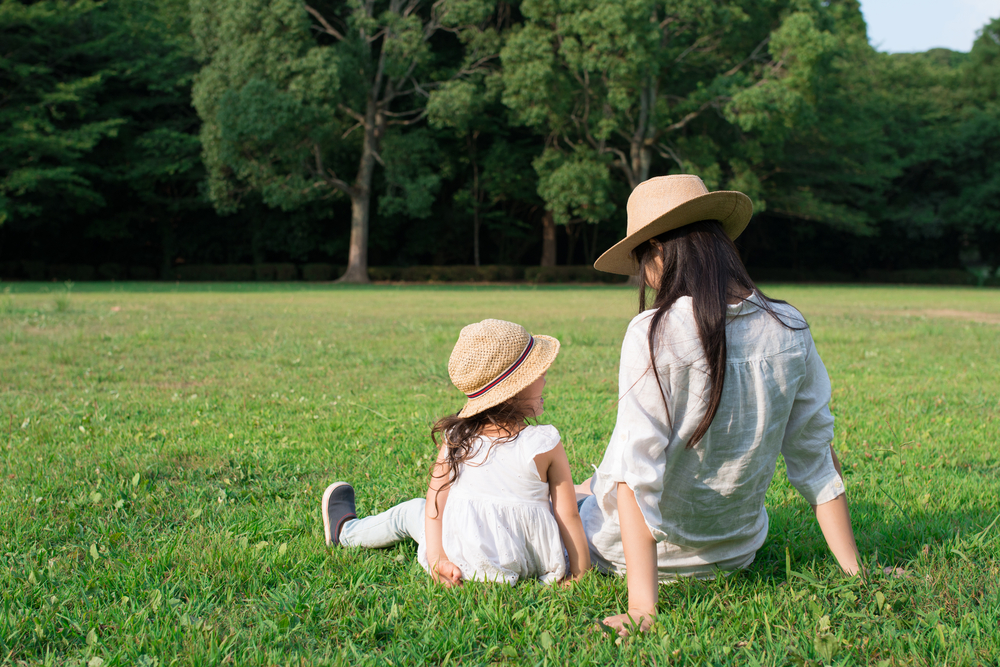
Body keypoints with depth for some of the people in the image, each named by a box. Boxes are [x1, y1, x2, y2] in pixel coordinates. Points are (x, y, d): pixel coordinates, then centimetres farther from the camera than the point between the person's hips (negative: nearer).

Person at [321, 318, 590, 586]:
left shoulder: (455, 439, -6)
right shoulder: (546, 444, -12)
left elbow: (435, 500, -11)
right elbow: (569, 515, -11)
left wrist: (436, 557, -13)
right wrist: (580, 573, -5)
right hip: (535, 564, 0)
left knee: (411, 511, 30)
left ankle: (345, 530, 56)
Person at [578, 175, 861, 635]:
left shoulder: (654, 334, -24)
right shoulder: (789, 330, -8)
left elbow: (638, 468, -28)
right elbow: (817, 460, -3)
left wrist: (642, 605, -29)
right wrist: (855, 572, 3)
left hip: (647, 548, -5)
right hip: (736, 552, 5)